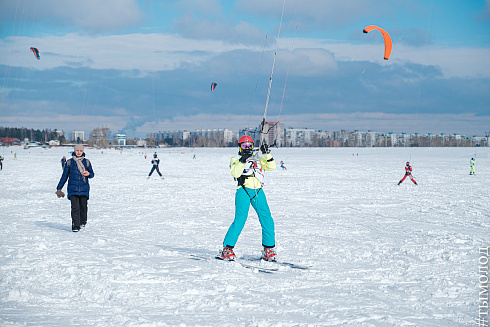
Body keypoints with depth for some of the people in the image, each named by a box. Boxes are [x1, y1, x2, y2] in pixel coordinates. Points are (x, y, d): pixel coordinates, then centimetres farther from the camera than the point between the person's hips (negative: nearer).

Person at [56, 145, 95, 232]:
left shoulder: (86, 162, 9)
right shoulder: (69, 162, 8)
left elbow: (92, 174, 15)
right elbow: (64, 176, 12)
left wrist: (88, 174, -10)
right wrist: (59, 188, 11)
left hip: (84, 188, 1)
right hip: (73, 188, -1)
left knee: (83, 206, 2)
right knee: (75, 207, -12)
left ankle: (82, 222, 27)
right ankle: (75, 226, -11)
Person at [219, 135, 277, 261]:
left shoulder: (258, 160, 24)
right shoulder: (235, 160, 13)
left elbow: (271, 166, 12)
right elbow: (235, 173, -6)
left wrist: (267, 154, 1)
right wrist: (242, 161, -16)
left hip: (258, 192, 4)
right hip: (243, 190, -4)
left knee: (267, 219, -5)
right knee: (240, 220, -14)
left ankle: (268, 250, 5)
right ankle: (227, 249, -7)